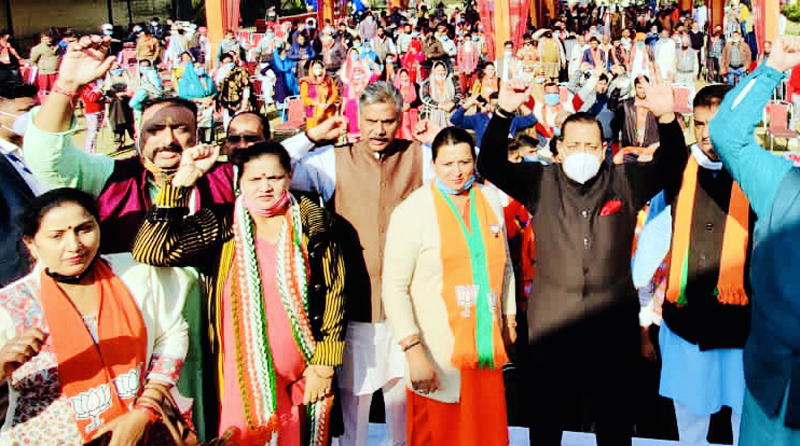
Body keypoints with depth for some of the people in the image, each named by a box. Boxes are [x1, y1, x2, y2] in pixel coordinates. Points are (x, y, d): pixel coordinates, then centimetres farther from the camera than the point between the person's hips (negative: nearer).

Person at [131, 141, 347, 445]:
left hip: (304, 376, 1)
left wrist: (323, 365, -2)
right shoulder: (223, 227, -2)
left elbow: (335, 293, 1)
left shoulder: (314, 225, -1)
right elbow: (150, 251, -14)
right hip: (244, 377, 0)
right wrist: (184, 178, -15)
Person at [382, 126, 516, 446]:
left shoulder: (489, 199, 7)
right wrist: (413, 351, -17)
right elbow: (394, 288, -12)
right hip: (437, 358, -4)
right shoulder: (412, 211, -9)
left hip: (486, 349, 5)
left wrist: (509, 319, 16)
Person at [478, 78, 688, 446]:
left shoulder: (625, 182, 3)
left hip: (613, 331, 1)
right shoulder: (540, 183, 1)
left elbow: (670, 165, -6)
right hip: (550, 329, 0)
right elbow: (490, 165, -9)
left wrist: (667, 118, -24)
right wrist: (504, 113, -24)